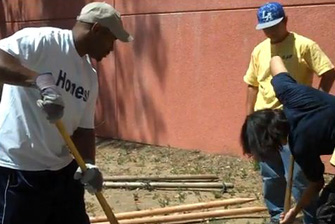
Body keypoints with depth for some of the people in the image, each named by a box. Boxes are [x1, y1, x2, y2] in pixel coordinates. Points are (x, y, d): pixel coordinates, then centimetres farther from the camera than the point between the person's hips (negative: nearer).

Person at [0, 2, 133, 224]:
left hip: (64, 170, 8)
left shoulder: (90, 76, 9)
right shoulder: (42, 40, -14)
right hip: (18, 171, -8)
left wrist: (89, 164, -7)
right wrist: (39, 79, -37)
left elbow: (84, 127, 9)